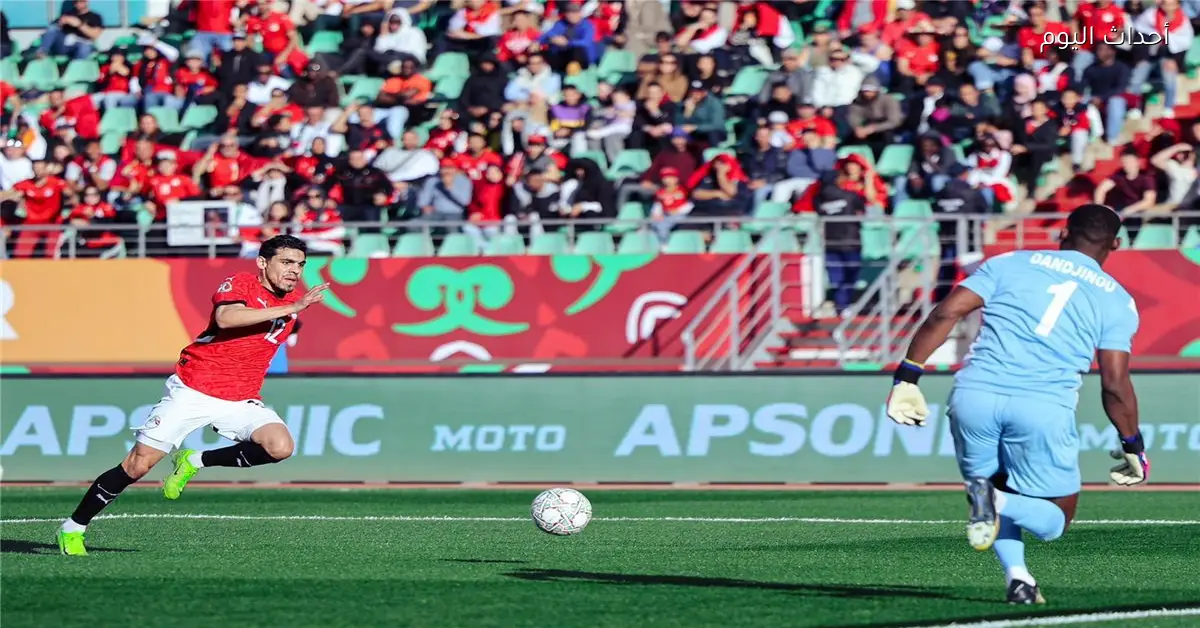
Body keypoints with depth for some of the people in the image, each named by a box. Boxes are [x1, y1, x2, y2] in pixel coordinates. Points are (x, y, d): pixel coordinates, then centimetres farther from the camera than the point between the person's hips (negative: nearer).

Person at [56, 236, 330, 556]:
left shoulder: (293, 302, 8)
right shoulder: (240, 284, -12)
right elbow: (225, 318, -36)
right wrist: (290, 310, -36)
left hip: (242, 401, 5)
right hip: (192, 392, -5)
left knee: (280, 446, -23)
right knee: (138, 465, -6)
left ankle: (195, 461, -2)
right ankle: (72, 529, 11)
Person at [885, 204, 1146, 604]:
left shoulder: (1010, 263, 16)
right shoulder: (1117, 301, 13)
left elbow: (945, 314, 6)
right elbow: (1115, 384, 5)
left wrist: (907, 377, 10)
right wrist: (1133, 448, 17)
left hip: (974, 395, 2)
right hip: (1044, 409, -2)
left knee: (993, 482, 27)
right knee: (1053, 522, 14)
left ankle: (1018, 577, 3)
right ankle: (999, 502, -18)